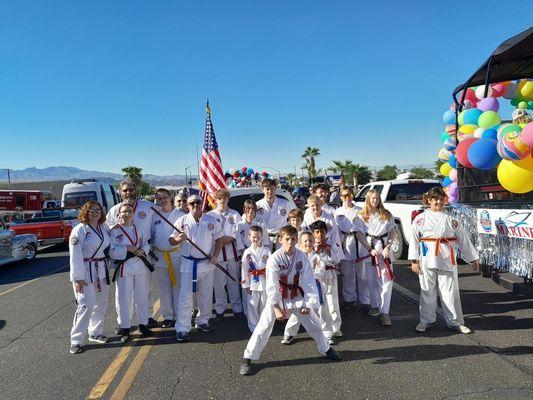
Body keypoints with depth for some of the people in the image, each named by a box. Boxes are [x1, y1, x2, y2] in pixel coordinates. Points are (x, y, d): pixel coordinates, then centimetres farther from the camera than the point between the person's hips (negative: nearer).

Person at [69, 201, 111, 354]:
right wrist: (78, 278, -17)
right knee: (85, 305, -8)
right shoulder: (79, 230, -12)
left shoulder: (104, 228, 7)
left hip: (102, 271, 7)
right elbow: (75, 256, -15)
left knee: (101, 304, 14)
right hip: (85, 272, -7)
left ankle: (96, 332, 32)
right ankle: (76, 340, 5)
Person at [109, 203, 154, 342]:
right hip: (124, 268, -4)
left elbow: (146, 244, 11)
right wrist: (127, 249, -18)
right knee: (124, 299, 1)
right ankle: (125, 328, 17)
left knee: (142, 297, 11)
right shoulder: (114, 231, -4)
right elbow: (111, 252, -11)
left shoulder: (138, 229, 9)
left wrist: (142, 250, -10)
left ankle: (143, 324, 27)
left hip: (141, 266, 4)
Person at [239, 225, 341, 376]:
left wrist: (307, 304, -13)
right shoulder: (274, 259, -22)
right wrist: (277, 308, -23)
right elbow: (272, 286, -21)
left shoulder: (301, 256, -13)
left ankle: (325, 348, 40)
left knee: (313, 323, 14)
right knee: (264, 327, -9)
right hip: (277, 297, -3)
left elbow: (309, 281, -11)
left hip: (296, 296, 4)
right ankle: (247, 358, 6)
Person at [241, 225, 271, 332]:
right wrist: (246, 285, -4)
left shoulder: (267, 250, -2)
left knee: (264, 305, 14)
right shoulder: (247, 252, -4)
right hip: (252, 283, -1)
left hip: (265, 282, 1)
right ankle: (253, 326, 22)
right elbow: (244, 269, -3)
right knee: (252, 306, 6)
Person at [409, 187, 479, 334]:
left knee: (450, 291, 5)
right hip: (427, 259, -1)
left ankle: (455, 322, 21)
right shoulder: (420, 218, 3)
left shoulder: (451, 219, 8)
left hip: (447, 259, 1)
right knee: (427, 291, 8)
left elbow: (463, 239, 11)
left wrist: (473, 258, 12)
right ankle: (425, 320, 22)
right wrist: (414, 260, -4)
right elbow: (414, 239, 1)